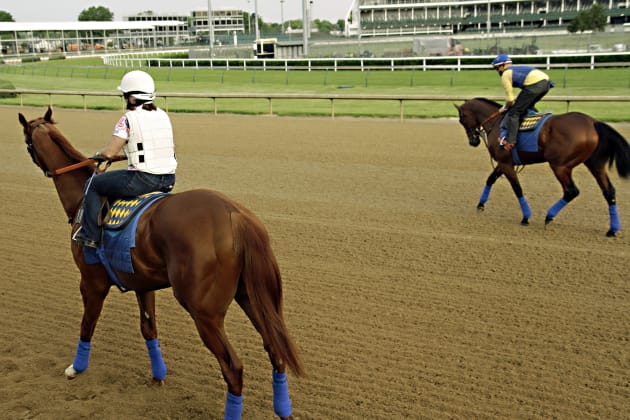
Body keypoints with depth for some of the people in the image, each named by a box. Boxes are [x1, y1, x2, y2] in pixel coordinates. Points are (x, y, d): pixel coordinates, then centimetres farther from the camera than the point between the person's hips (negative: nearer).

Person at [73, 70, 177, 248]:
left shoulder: (129, 119, -10)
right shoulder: (163, 115, 10)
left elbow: (109, 153, -13)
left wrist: (98, 155, 11)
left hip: (142, 180, -7)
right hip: (168, 179, 7)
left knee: (92, 185, 12)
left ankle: (90, 235, 15)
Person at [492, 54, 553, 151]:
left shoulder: (505, 75, 7)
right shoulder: (517, 69, 32)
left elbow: (510, 99, 6)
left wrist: (505, 108, 25)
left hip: (534, 85, -9)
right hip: (546, 82, 9)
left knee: (514, 112, -1)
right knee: (528, 106, 32)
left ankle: (510, 141, -5)